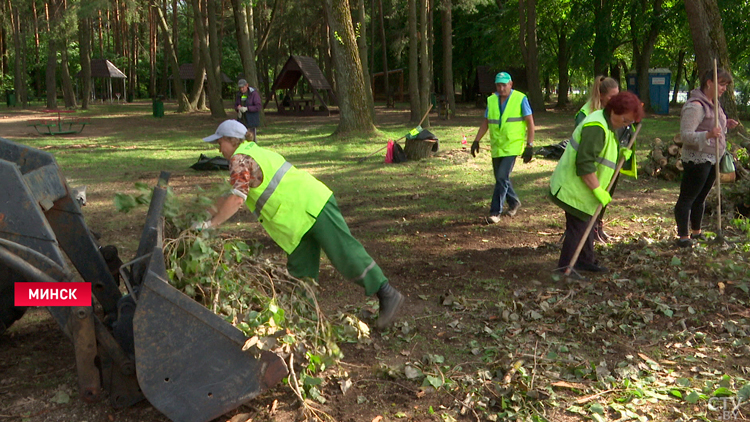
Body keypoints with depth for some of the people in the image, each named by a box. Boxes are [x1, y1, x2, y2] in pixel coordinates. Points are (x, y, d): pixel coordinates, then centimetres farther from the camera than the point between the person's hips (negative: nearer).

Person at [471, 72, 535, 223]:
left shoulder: (520, 99, -6)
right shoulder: (491, 100, 7)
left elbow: (530, 123, -5)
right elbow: (485, 123, 12)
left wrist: (530, 145, -11)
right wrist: (476, 141, 2)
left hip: (512, 145, -5)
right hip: (496, 146, 5)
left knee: (502, 177, -13)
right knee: (500, 178, 13)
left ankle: (495, 211, -6)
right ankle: (514, 202, 37)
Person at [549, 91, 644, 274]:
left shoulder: (606, 124, 10)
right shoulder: (596, 127, -24)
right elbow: (584, 163, -29)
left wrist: (620, 153, 3)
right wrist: (598, 190, -25)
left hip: (583, 188, 11)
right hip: (574, 188, -11)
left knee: (586, 224, 20)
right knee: (577, 228, -6)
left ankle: (586, 261, 34)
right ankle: (565, 269, 1)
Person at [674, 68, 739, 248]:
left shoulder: (714, 104, 13)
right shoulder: (695, 106, -18)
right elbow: (686, 135, -23)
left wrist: (726, 125, 10)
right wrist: (708, 135, -37)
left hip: (713, 159, 10)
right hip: (697, 159, -9)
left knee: (701, 197, 18)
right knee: (687, 198, -2)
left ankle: (696, 232, 29)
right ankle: (683, 237, 3)